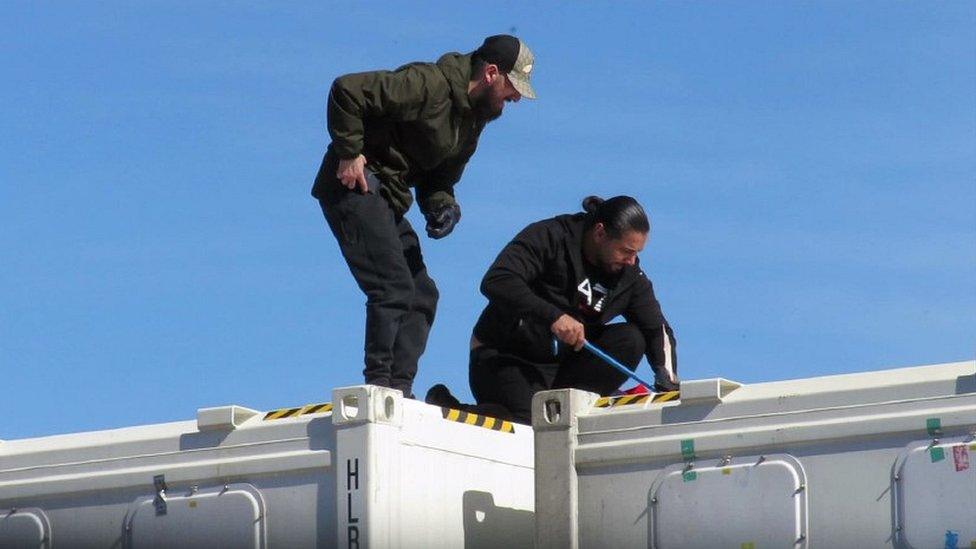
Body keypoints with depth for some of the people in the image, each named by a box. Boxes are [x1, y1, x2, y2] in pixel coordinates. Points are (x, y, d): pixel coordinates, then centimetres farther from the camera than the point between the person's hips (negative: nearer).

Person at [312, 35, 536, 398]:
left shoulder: (474, 118, 11)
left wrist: (442, 205, -6)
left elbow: (440, 176, 16)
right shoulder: (429, 85, -19)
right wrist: (349, 153, -22)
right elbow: (347, 90, -24)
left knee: (422, 296, 6)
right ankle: (380, 384, -16)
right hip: (356, 184, -10)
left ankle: (399, 390, 6)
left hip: (389, 199, 10)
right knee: (394, 287, -18)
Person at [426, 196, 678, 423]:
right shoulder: (550, 237, -16)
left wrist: (668, 380, -17)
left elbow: (657, 328, 2)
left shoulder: (629, 274, 1)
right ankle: (446, 408, -4)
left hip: (562, 362, 6)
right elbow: (495, 281, -28)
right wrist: (553, 316, -38)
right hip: (503, 358, -6)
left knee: (630, 339, -14)